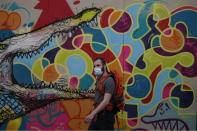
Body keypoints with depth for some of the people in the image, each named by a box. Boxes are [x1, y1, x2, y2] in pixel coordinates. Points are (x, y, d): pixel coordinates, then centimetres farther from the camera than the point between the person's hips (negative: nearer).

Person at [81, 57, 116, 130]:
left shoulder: (109, 80, -15)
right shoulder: (98, 80, 13)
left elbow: (106, 101, -23)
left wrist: (92, 114, -29)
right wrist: (89, 95, 6)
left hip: (106, 116, -8)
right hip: (97, 115, 8)